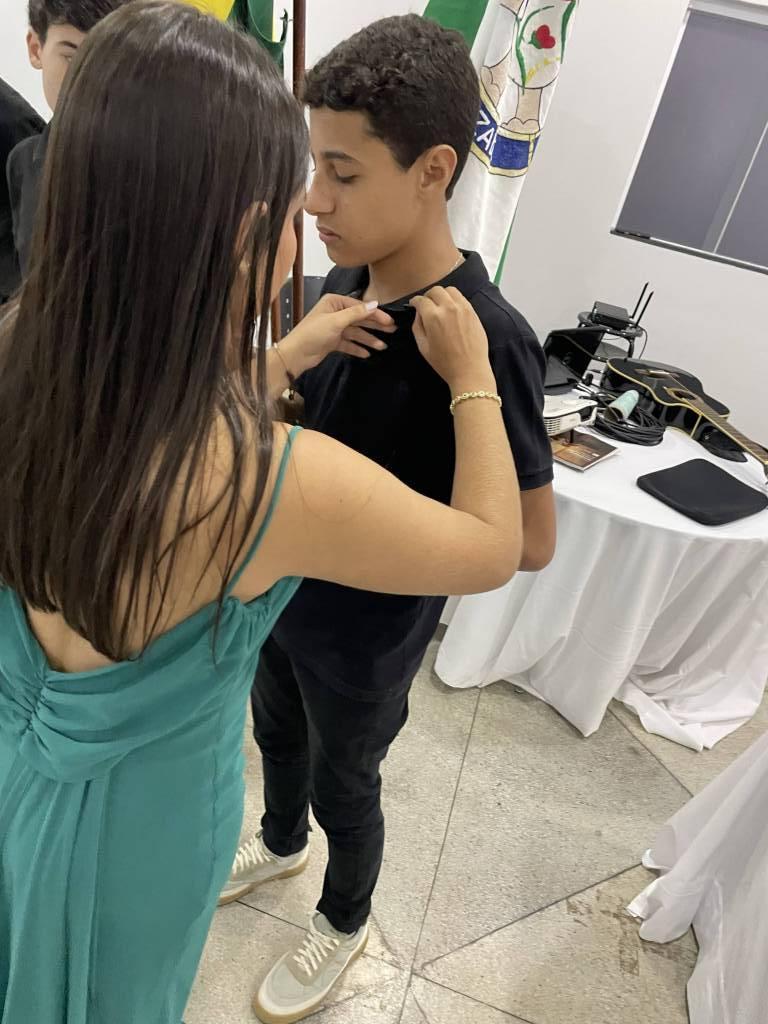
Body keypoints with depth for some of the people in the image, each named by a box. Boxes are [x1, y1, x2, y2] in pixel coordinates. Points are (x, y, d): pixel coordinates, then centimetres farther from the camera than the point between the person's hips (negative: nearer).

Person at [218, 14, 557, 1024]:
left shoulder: (486, 338, -29)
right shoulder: (345, 280, -7)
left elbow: (530, 540, -22)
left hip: (367, 634, -6)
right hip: (285, 592, 7)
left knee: (345, 785, 20)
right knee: (276, 733, 30)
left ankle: (344, 922, 55)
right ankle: (280, 842, 64)